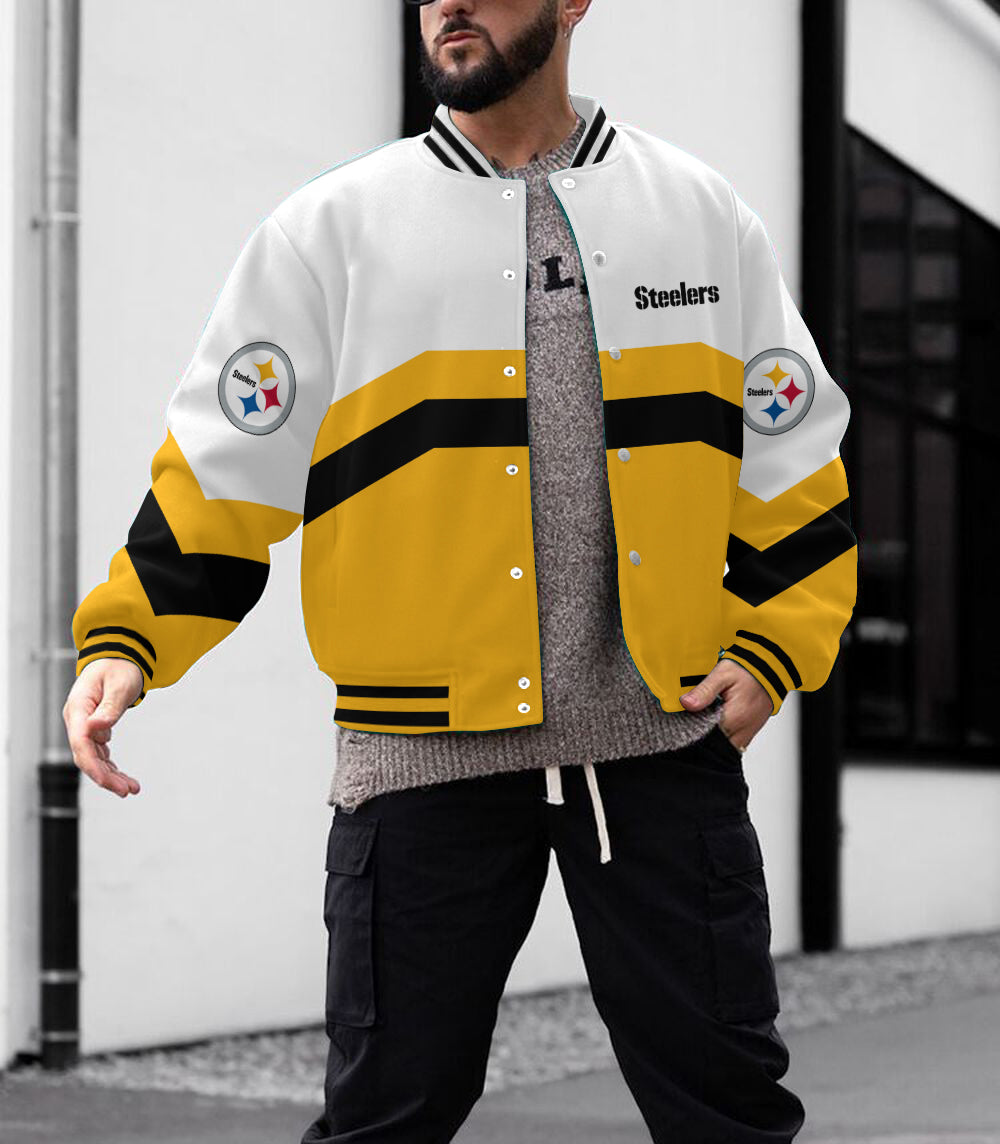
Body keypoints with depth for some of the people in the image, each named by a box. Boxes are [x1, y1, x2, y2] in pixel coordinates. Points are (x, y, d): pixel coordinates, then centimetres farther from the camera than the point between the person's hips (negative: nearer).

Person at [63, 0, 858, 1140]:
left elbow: (793, 461, 14)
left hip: (667, 741, 1)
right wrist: (124, 641, -8)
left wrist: (770, 651, 2)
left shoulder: (703, 211, 10)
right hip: (429, 747, -1)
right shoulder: (330, 226, 4)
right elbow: (222, 461, 3)